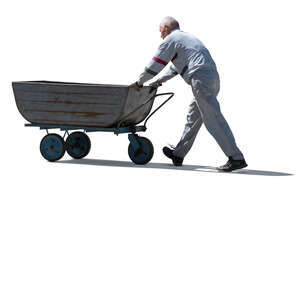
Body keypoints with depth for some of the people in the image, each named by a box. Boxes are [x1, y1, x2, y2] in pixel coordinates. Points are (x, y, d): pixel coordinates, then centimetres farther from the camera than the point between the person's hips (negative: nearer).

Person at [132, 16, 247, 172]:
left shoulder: (170, 40, 3)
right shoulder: (188, 37, 31)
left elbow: (155, 64, 5)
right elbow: (175, 66, 40)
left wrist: (140, 82, 18)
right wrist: (159, 81, 40)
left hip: (201, 79, -10)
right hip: (213, 77, 10)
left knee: (213, 120, -11)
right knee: (193, 117, 18)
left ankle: (236, 158, -16)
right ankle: (178, 154, 28)